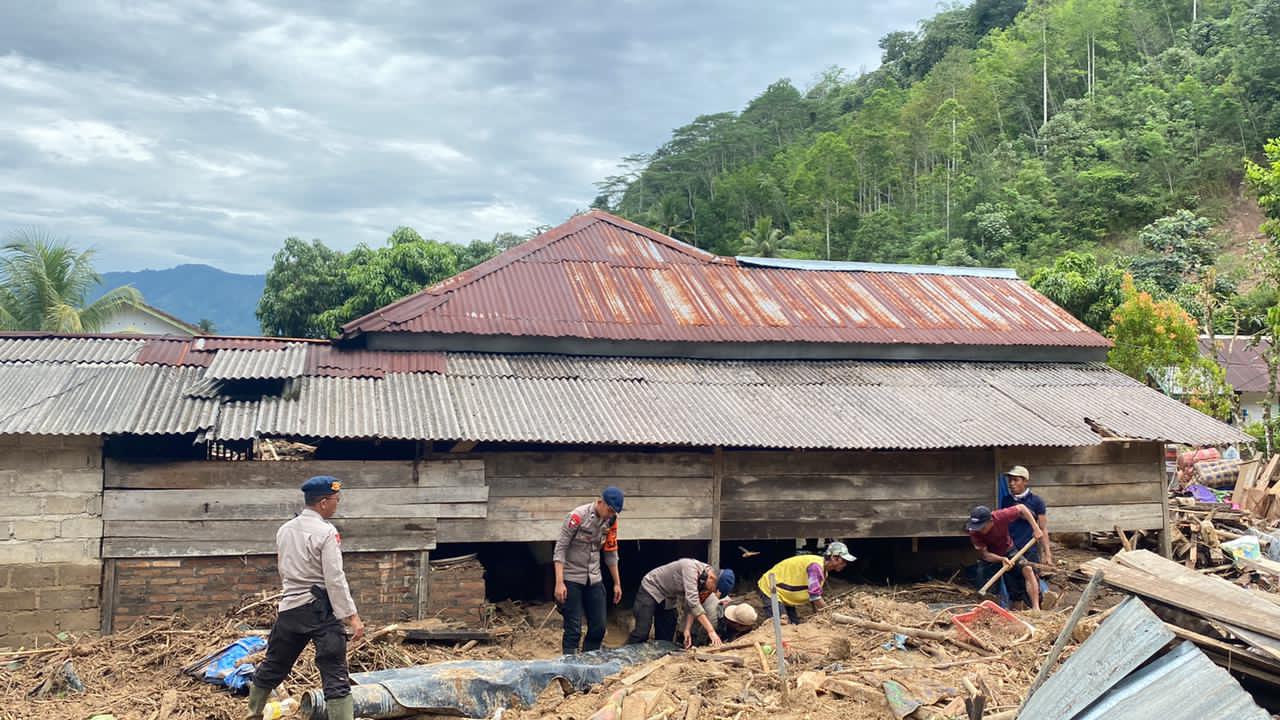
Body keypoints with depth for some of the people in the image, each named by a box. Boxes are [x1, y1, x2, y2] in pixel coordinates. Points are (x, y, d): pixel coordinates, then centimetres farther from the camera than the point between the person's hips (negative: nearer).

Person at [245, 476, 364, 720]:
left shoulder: (284, 530, 10)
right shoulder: (326, 532, -12)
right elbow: (335, 579, -16)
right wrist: (351, 616, -15)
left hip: (289, 607, 7)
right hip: (320, 608, -7)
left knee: (274, 666, 22)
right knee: (335, 673, -8)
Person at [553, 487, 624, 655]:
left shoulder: (611, 521, 0)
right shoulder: (577, 516, -18)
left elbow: (611, 553, 11)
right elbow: (560, 549, -17)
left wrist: (617, 583, 14)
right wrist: (559, 583, -22)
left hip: (594, 579, 6)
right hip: (572, 579, -6)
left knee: (598, 627, 6)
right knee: (573, 629, -6)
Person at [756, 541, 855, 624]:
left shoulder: (823, 569, 4)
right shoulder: (816, 566, -26)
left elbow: (814, 596, 9)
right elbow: (815, 597, -27)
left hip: (784, 593, 10)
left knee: (795, 625, 8)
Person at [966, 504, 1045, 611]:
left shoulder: (1001, 516, -32)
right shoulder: (974, 533, -30)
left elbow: (1021, 508, -15)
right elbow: (985, 554, -24)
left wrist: (1036, 528, -19)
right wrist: (1002, 560, -42)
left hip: (1009, 551, 0)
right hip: (991, 557, 0)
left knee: (1028, 569, -24)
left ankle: (1036, 608, -27)